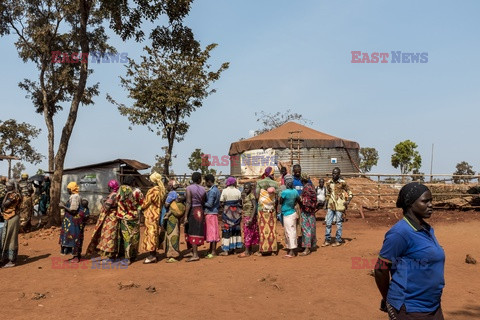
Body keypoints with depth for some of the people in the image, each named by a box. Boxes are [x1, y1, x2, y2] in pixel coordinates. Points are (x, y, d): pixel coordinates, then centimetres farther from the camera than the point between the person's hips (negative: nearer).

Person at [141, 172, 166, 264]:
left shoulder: (152, 191, -18)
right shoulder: (162, 190, 5)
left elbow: (145, 203, -10)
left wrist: (140, 208, 8)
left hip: (151, 215, -8)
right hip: (157, 214, 8)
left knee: (151, 233, -3)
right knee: (155, 233, 14)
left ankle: (152, 256, 0)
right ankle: (153, 254, 21)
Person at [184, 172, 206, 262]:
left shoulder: (189, 188, -11)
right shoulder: (203, 189, 4)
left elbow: (188, 203, -18)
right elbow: (203, 203, 8)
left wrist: (185, 216, -18)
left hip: (192, 211, -6)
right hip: (200, 211, 6)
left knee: (192, 233, -3)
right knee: (197, 232, 15)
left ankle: (195, 255, -5)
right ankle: (193, 252, 26)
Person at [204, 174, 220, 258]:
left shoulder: (211, 191, -18)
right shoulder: (216, 189, 12)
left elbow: (209, 204, -21)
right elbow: (218, 203, 15)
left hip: (210, 213, -9)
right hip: (214, 211, 9)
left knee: (212, 231, -4)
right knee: (212, 231, 14)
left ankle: (213, 251, 1)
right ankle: (211, 249, 22)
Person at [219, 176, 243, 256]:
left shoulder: (224, 191, -7)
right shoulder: (238, 191, -1)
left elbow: (221, 202, -5)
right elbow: (240, 203, 2)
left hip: (227, 212, -3)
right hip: (236, 212, 3)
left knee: (226, 229, -1)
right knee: (236, 229, 13)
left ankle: (226, 250, -3)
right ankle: (234, 247, 18)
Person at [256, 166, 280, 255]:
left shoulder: (259, 182, -4)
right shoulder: (275, 183, -1)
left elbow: (257, 195, -4)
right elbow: (277, 197, 2)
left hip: (262, 208, -1)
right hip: (272, 209, 1)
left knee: (263, 229, 4)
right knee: (272, 229, 7)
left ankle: (263, 249, 5)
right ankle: (273, 250, 11)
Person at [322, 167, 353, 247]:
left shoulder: (342, 183, -7)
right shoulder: (329, 183, 6)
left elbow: (350, 193, -2)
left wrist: (348, 201, -17)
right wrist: (327, 204, 17)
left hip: (339, 207, -4)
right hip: (330, 206, 4)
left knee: (339, 224, 5)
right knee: (328, 223, 4)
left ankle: (338, 241, 15)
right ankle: (327, 240, 14)